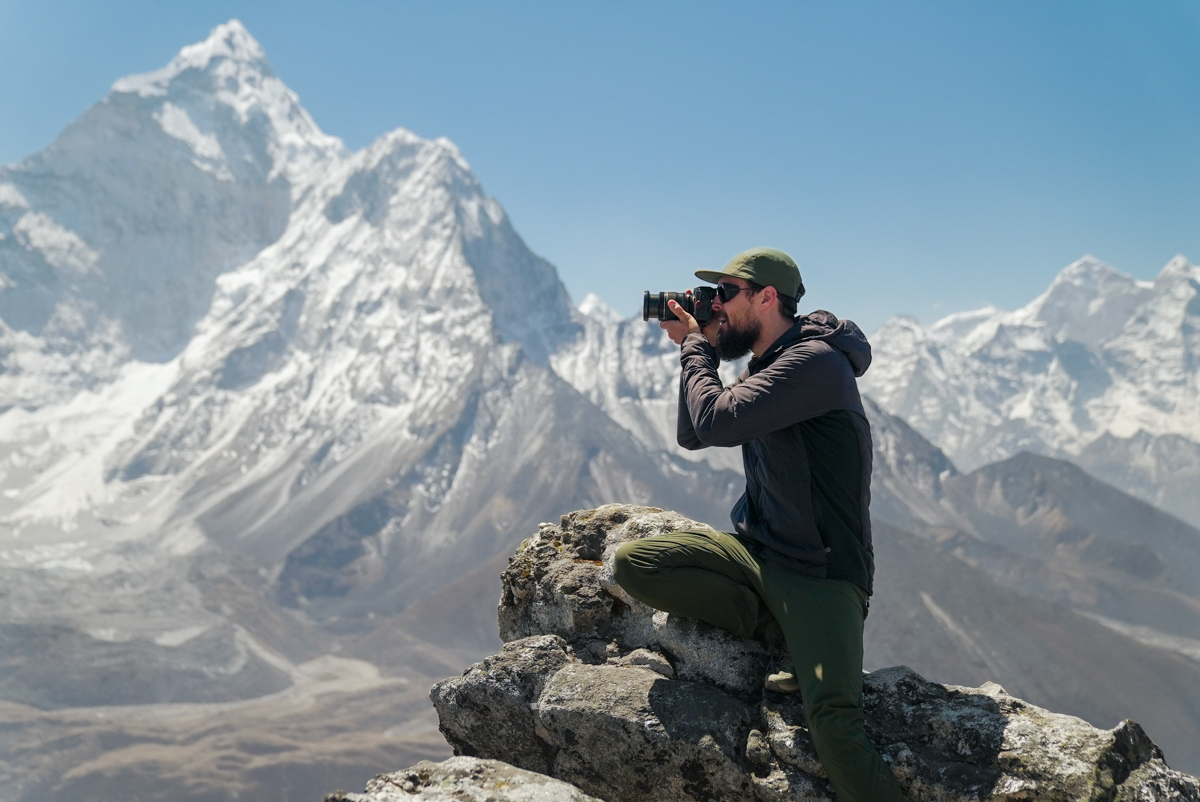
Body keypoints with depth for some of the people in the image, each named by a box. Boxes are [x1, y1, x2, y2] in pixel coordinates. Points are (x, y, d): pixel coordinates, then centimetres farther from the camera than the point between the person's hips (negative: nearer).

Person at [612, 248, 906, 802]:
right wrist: (691, 346, 8)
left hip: (820, 573, -9)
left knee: (832, 721, -28)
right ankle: (788, 635, -7)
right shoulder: (764, 367, 14)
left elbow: (715, 422, -24)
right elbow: (692, 437, 18)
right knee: (632, 563, -9)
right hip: (757, 550, 9)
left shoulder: (815, 361, -16)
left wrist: (698, 346, -6)